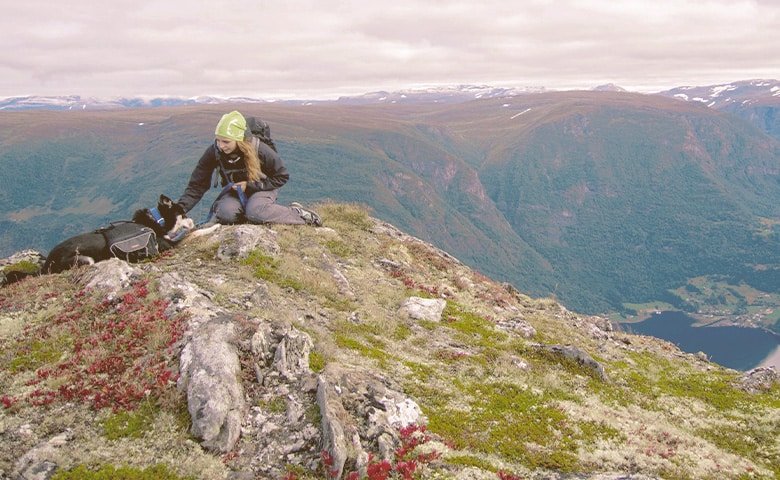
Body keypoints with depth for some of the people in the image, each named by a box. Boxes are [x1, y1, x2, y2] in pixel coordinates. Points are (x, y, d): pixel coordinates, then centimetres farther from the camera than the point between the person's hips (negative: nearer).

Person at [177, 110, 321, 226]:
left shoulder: (259, 150, -26)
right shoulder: (213, 152, -20)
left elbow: (282, 176, -14)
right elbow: (197, 186, -15)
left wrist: (250, 185, -22)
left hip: (261, 189, -2)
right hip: (234, 192, 2)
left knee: (255, 213, -35)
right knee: (226, 215, -31)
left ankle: (297, 213, -16)